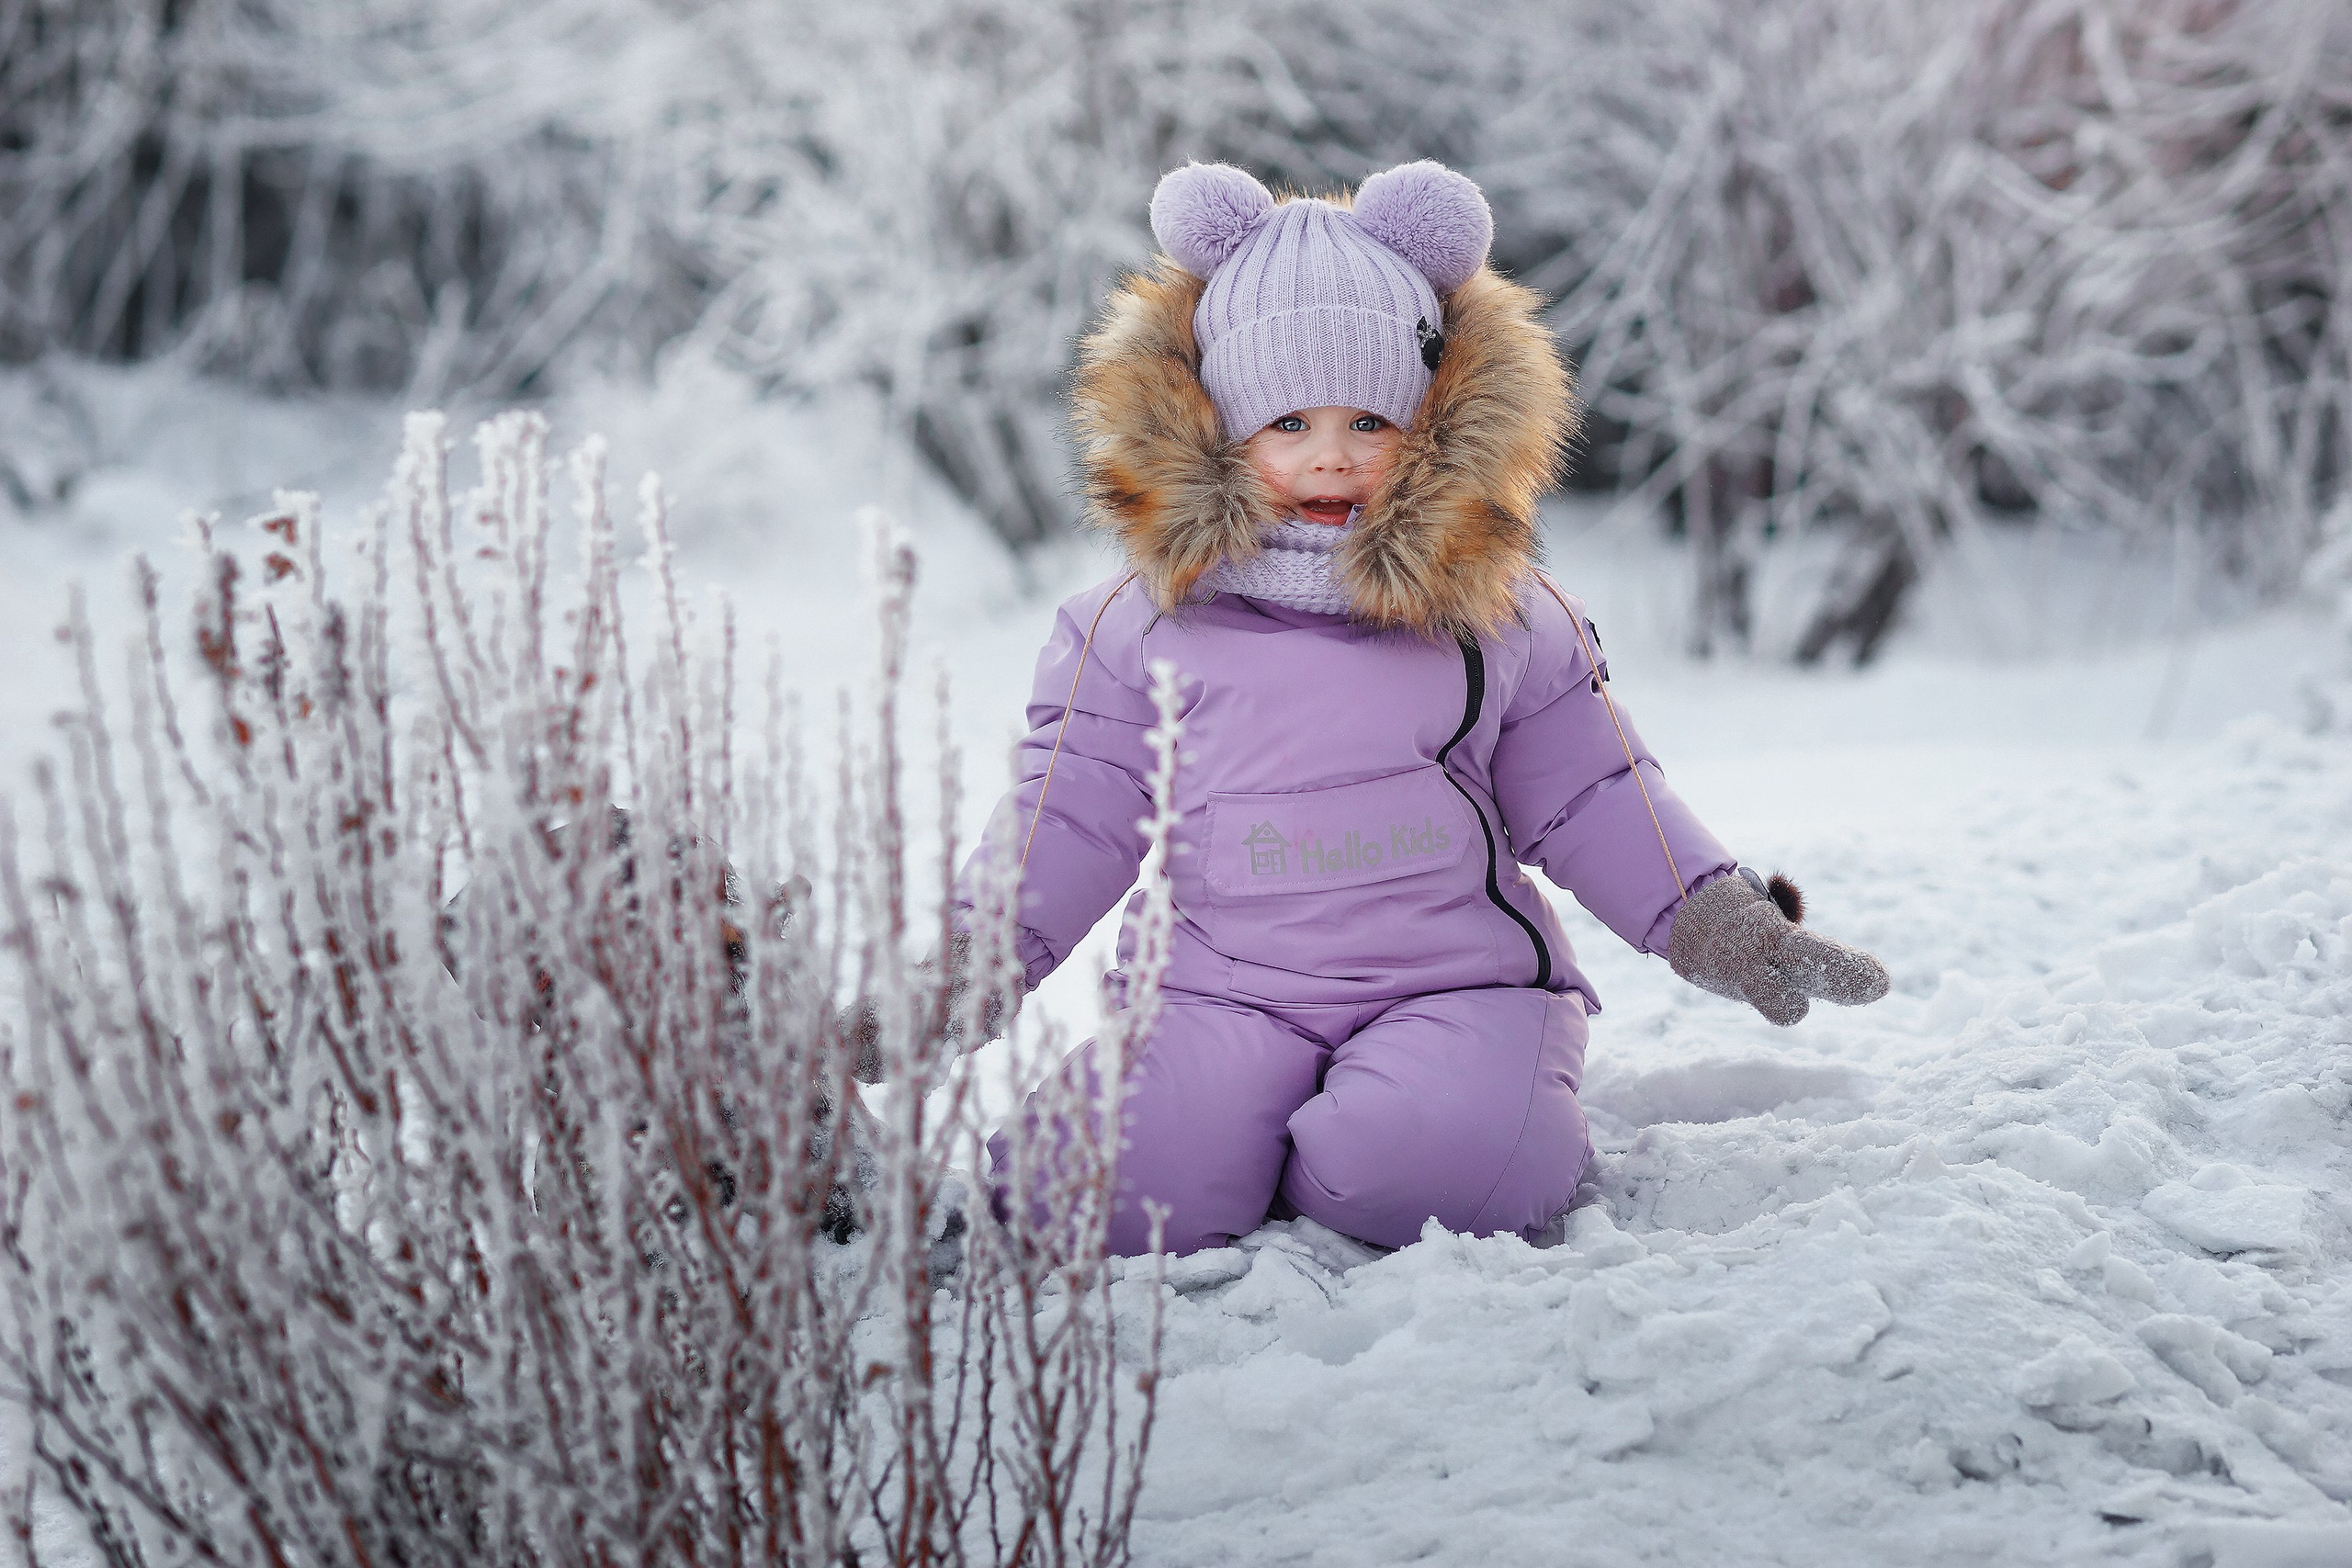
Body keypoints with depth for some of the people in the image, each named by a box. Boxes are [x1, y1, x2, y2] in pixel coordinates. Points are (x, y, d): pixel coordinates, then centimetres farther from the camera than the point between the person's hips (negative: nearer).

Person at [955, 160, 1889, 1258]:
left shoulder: (1504, 617, 10)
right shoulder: (1145, 624, 7)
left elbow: (1591, 802, 15)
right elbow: (1070, 817, 10)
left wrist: (1718, 922, 4)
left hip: (1456, 981, 0)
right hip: (1222, 991, 0)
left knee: (1426, 1165, -34)